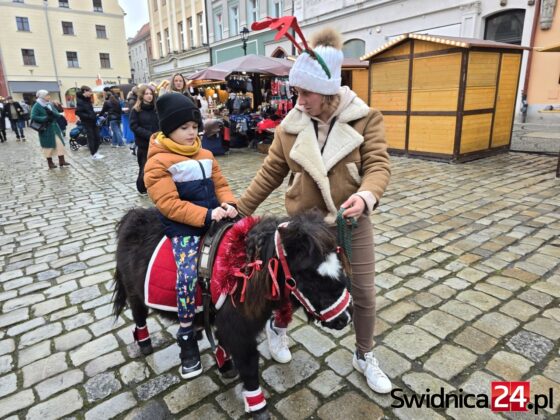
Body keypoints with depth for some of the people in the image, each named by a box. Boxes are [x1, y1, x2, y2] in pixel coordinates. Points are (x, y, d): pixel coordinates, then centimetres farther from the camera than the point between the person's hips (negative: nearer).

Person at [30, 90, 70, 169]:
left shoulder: (50, 105, 10)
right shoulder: (37, 106, -8)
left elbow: (58, 114, 4)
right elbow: (33, 117, -16)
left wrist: (52, 113, -17)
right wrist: (45, 118, -23)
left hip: (54, 127, 5)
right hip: (45, 129, -5)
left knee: (60, 143, 1)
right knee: (48, 146, 2)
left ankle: (61, 161, 5)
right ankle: (50, 163, 13)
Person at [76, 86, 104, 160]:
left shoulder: (87, 99, 12)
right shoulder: (80, 101, -13)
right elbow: (78, 112, -19)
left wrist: (94, 115, 5)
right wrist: (89, 116, -22)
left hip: (93, 121, 8)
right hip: (87, 122, -8)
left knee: (97, 137, 9)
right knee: (91, 138, 0)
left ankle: (96, 152, 20)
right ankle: (93, 155, 9)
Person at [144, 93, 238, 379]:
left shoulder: (206, 156, 14)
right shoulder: (158, 162, -7)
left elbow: (221, 185, 15)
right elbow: (169, 204, -15)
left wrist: (229, 204, -8)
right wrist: (206, 215, -22)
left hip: (214, 220, 6)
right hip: (183, 229, -6)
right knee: (188, 276, -19)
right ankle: (187, 340, 1)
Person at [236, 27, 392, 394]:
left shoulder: (365, 118, -10)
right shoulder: (291, 126, -5)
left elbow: (378, 164, -16)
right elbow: (271, 173, 0)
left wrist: (366, 196, -38)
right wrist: (241, 209, 0)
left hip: (352, 223, 0)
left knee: (364, 293, 11)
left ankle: (364, 357, 38)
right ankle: (276, 327, 49)